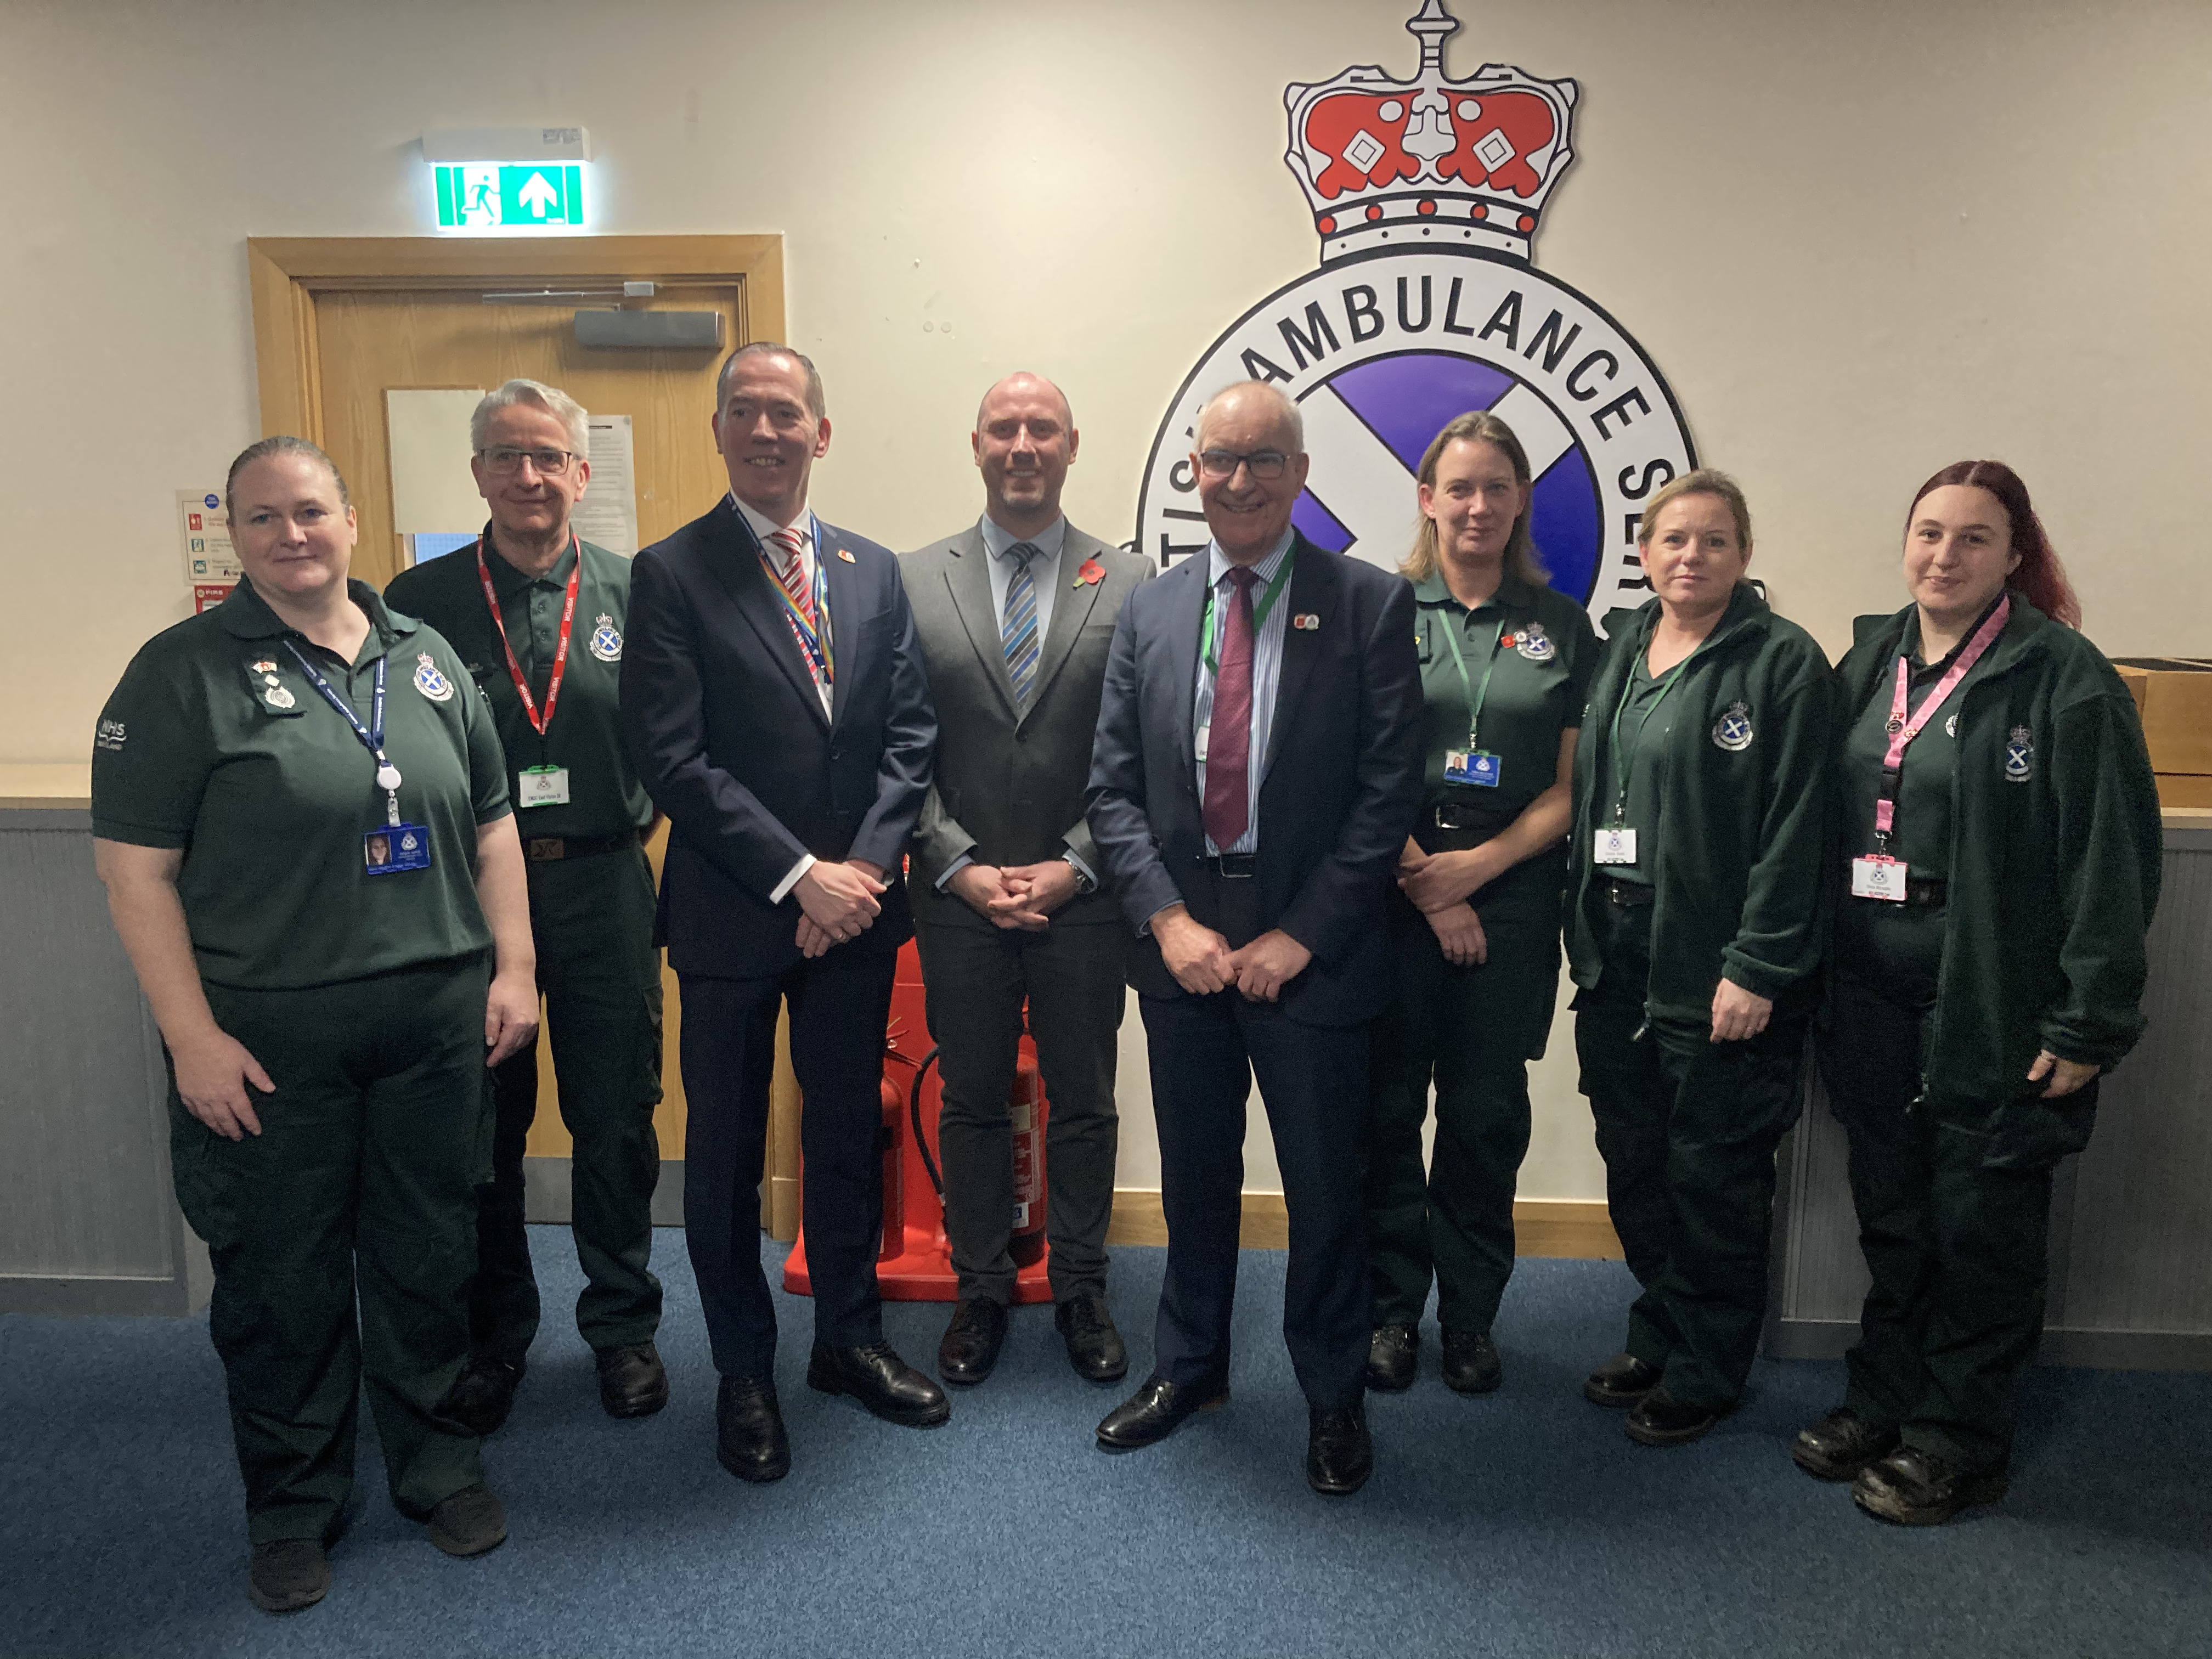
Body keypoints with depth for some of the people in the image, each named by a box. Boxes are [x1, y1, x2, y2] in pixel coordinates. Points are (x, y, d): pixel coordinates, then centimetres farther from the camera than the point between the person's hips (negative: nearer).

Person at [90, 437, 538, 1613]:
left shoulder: (427, 658, 9)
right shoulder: (183, 673, -4)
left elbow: (490, 826, 13)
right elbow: (135, 868, -7)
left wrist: (511, 968, 5)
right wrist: (193, 1037, -12)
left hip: (436, 1027, 3)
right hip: (268, 1042, -3)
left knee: (429, 1255, 14)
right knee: (282, 1280, 10)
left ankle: (436, 1463, 34)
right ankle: (293, 1507, 30)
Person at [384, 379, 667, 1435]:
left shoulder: (632, 592, 2)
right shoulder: (420, 599, 0)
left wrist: (636, 818, -12)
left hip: (602, 888, 0)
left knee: (617, 1119, 10)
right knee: (481, 1128, 12)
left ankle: (622, 1325, 29)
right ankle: (492, 1336, 32)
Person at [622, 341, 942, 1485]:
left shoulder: (874, 571, 8)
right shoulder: (672, 574, -6)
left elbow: (910, 733, 4)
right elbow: (673, 758, -13)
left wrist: (865, 864, -10)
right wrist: (798, 875, -17)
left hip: (855, 911, 4)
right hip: (732, 916, -3)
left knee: (848, 1134, 16)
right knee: (727, 1153, 10)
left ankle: (850, 1339, 35)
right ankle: (744, 1374, 28)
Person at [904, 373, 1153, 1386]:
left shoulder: (1130, 583, 1)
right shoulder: (913, 581, 3)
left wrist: (1074, 865, -10)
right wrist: (959, 866, -9)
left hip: (1084, 897, 0)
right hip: (958, 897, 1)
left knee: (1084, 1104, 11)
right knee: (971, 1103, 13)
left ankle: (1080, 1291, 29)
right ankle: (981, 1292, 30)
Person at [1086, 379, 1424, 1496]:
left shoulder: (1369, 606, -4)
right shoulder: (1147, 612, 6)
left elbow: (1390, 788, -9)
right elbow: (1113, 786, 4)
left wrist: (1299, 935, -13)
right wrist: (1167, 918, -8)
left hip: (1311, 953, -3)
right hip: (1180, 944, 3)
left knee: (1324, 1185, 10)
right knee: (1195, 1176, 17)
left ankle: (1334, 1396, 31)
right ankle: (1188, 1365, 38)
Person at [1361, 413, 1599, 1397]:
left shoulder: (1562, 627, 8)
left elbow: (1570, 788, 5)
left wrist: (1478, 865, -8)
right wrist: (1424, 884, -8)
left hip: (1511, 898, 1)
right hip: (1392, 894, -1)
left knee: (1486, 1114, 7)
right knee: (1387, 1107, 4)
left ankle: (1470, 1316, 23)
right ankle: (1390, 1308, 21)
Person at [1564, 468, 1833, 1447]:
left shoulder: (1782, 661, -7)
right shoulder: (1618, 651, 12)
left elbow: (1792, 827, -12)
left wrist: (1756, 968, -16)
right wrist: (1583, 937, 9)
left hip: (1717, 970, -6)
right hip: (1617, 959, 6)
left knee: (1713, 1180, 7)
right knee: (1632, 1164, 15)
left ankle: (1705, 1375, 24)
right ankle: (1657, 1335, 34)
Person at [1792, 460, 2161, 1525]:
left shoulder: (2065, 679, -9)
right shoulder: (1870, 661, 8)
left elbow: (2112, 862, -12)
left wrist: (2089, 1024, -14)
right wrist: (1815, 981, 7)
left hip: (1995, 1004, -5)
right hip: (1873, 998, 5)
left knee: (1982, 1227, 8)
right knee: (1890, 1216, 16)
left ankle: (1959, 1441, 24)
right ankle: (1884, 1399, 32)